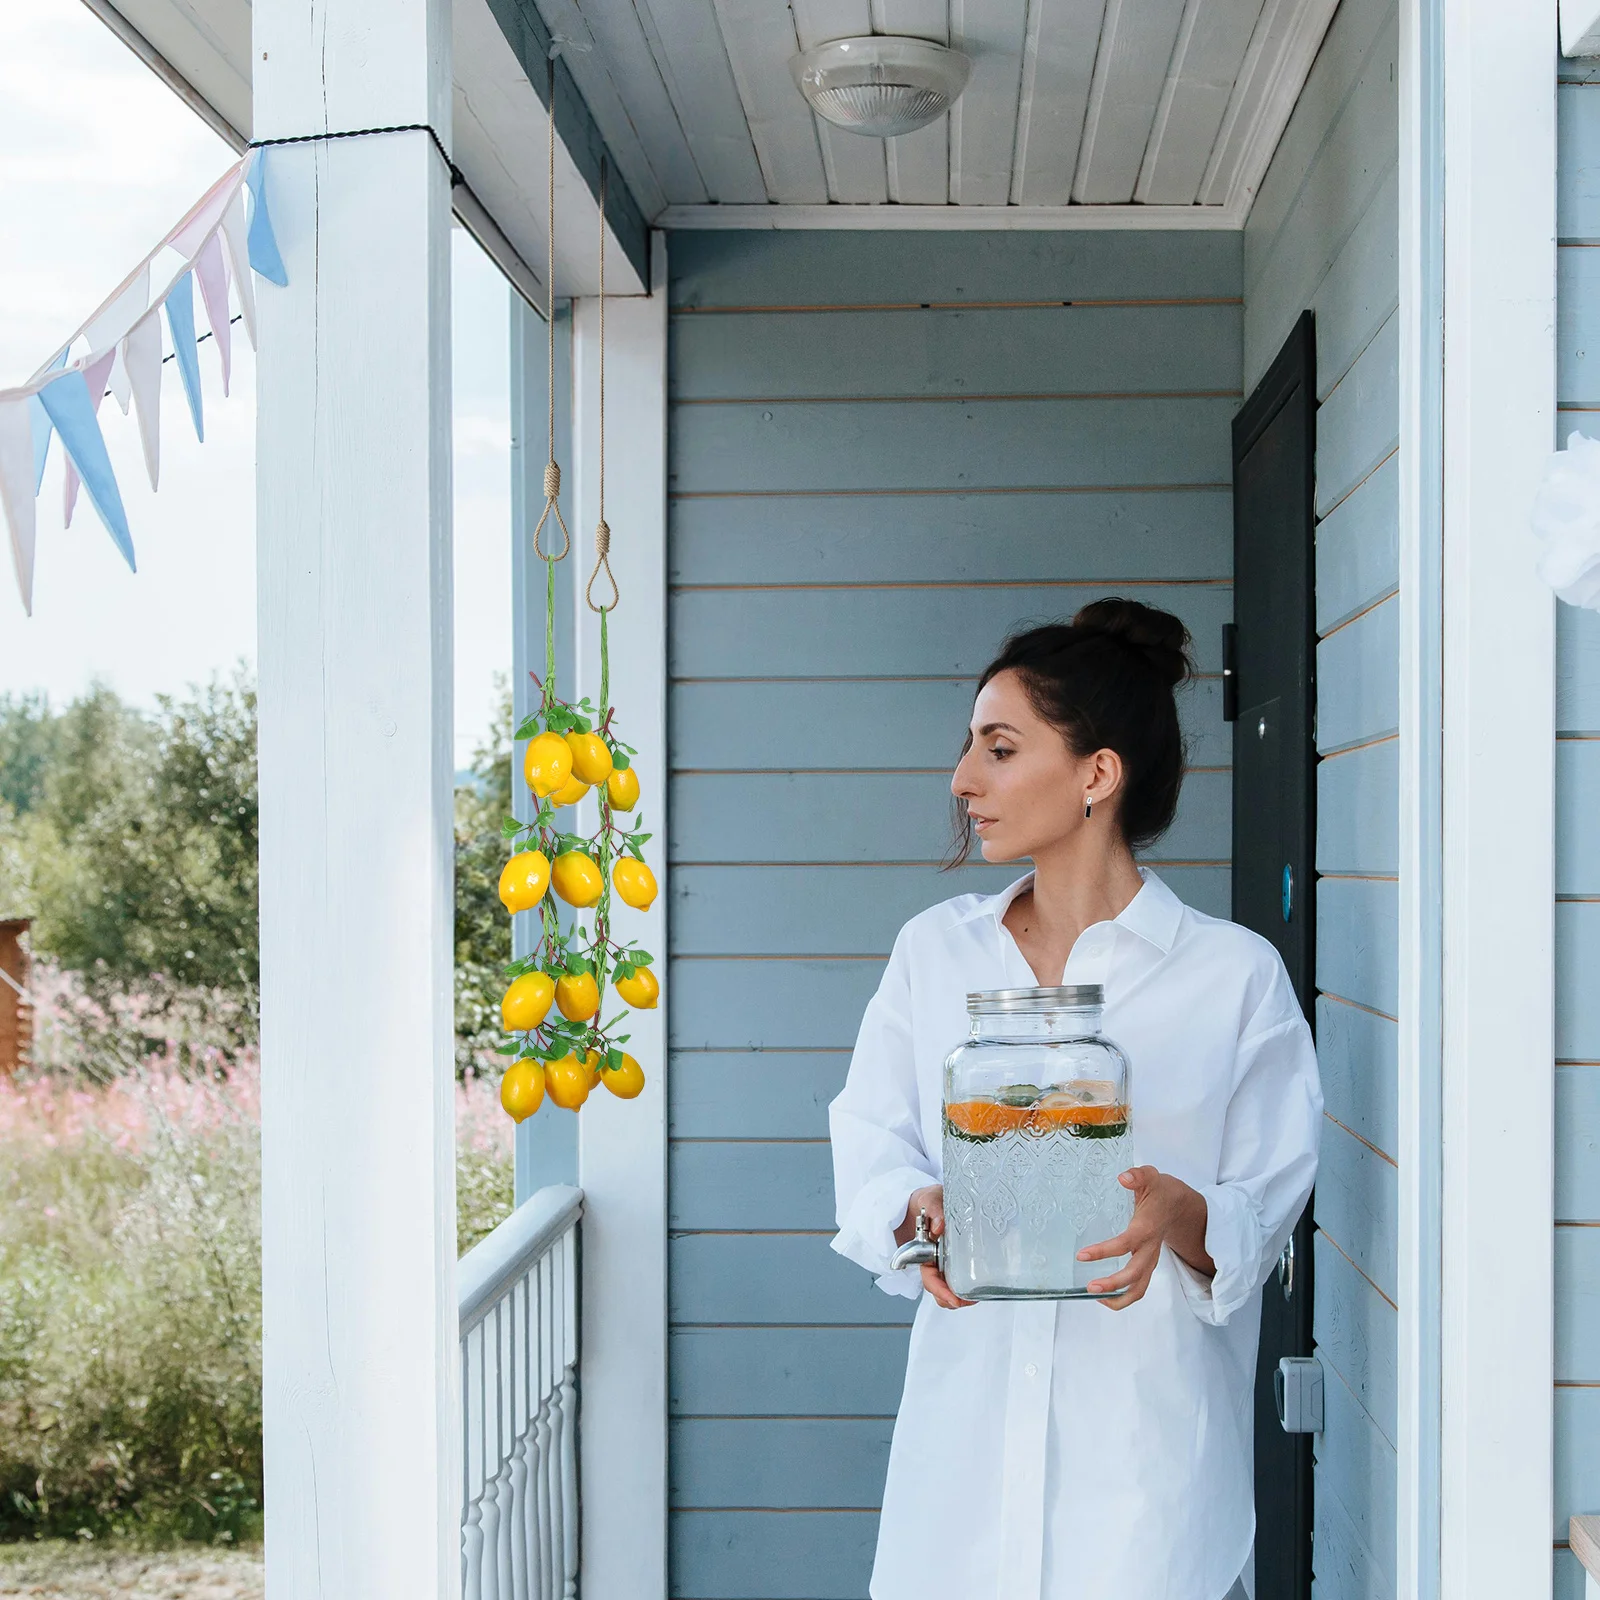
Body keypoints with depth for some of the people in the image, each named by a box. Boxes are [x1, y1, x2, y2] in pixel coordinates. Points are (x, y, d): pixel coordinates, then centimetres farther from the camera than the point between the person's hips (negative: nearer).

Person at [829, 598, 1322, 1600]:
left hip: (1148, 1432, -3)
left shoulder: (1235, 974, -2)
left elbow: (1266, 1215, -3)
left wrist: (1179, 1214, -24)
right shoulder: (934, 949, 10)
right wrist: (922, 1208, -17)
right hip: (967, 1418, 3)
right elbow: (868, 1149, 5)